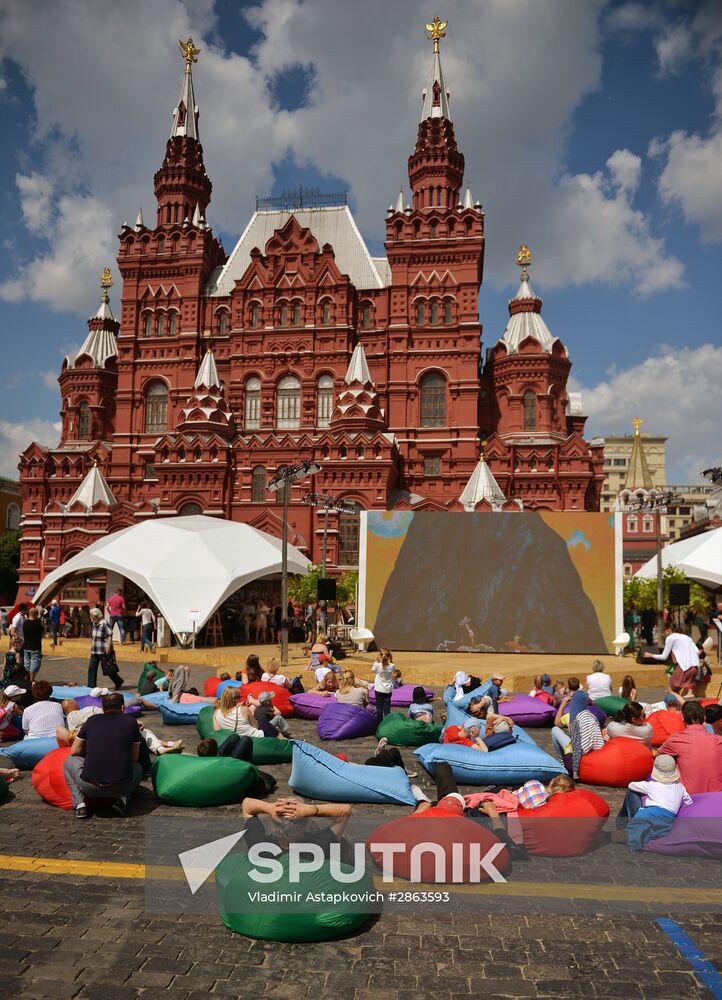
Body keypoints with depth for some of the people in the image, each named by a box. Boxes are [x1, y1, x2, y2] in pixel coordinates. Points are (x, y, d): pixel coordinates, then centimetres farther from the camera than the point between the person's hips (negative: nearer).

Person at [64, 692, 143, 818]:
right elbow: (134, 757, 16)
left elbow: (74, 752, 19)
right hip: (121, 786, 0)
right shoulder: (131, 722, 8)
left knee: (70, 761, 28)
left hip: (89, 787, 0)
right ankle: (122, 799, 6)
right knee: (137, 768, 32)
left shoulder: (91, 720, 10)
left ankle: (80, 804, 10)